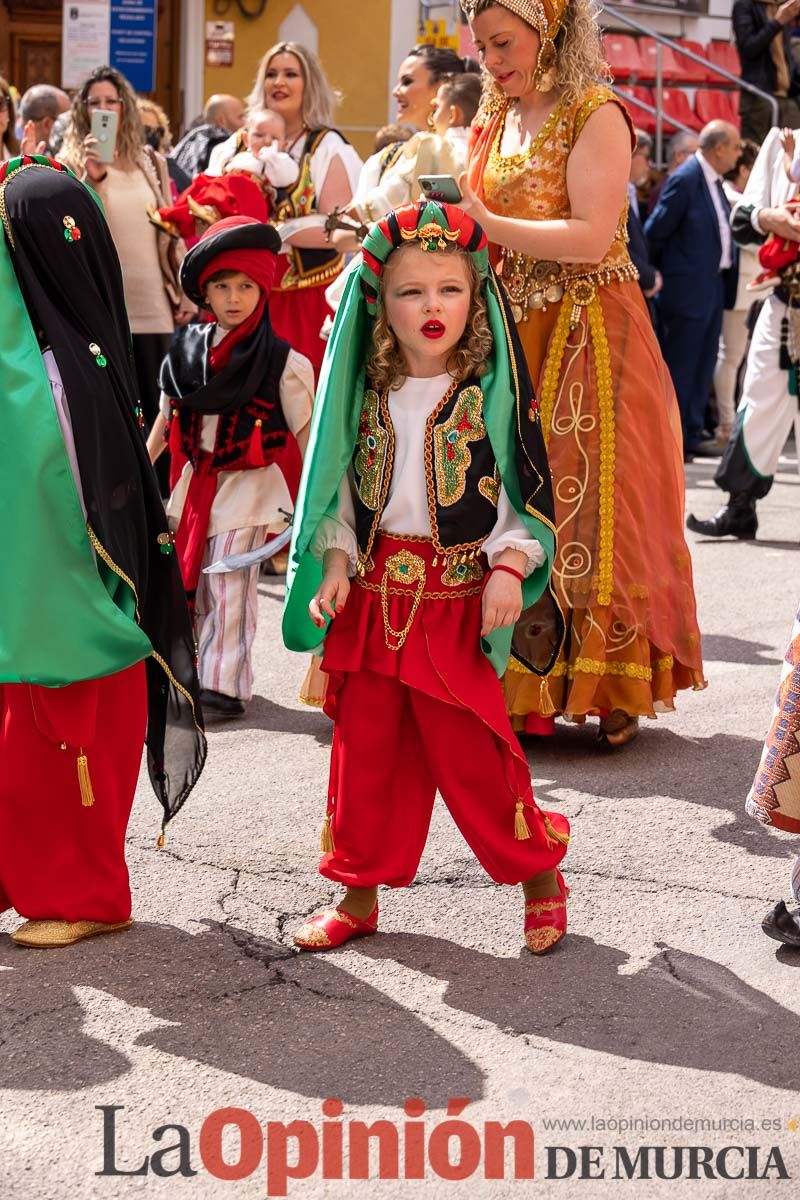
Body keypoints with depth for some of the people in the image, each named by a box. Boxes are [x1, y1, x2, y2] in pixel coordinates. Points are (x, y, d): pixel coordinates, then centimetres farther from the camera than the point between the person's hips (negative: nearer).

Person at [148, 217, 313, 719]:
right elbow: (167, 416, 14)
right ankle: (195, 672, 24)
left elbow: (305, 436, -6)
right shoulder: (187, 349, 4)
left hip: (249, 486, -5)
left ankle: (225, 684, 0)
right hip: (197, 483, 5)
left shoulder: (282, 362, -9)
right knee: (193, 584, 11)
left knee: (229, 588, -6)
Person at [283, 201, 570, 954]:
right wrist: (336, 566, -1)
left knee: (470, 749, -1)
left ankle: (539, 872, 19)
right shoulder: (368, 393, 6)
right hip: (373, 594, 4)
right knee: (364, 747, 10)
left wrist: (510, 566, -15)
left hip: (458, 597, -4)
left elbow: (527, 491, -3)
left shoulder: (494, 390, -4)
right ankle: (361, 894, 23)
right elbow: (342, 487, 11)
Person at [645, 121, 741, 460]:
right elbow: (655, 232, -13)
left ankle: (692, 433, 22)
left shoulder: (714, 181, 11)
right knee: (680, 367, -3)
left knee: (703, 365, 14)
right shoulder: (685, 180, -16)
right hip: (688, 288, -9)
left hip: (714, 285, 9)